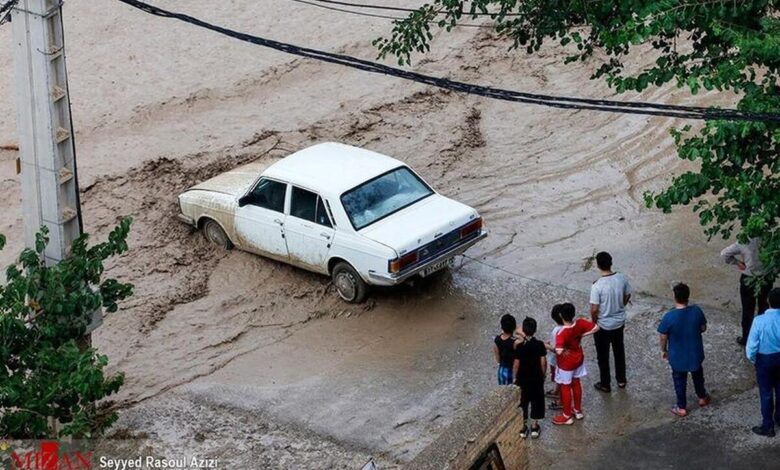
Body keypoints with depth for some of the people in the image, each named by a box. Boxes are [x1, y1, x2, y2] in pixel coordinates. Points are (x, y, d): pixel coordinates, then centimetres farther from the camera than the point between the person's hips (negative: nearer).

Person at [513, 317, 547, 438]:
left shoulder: (519, 346, -17)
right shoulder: (540, 345, -13)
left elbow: (516, 364, -11)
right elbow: (543, 362, -7)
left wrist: (515, 377, 4)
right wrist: (543, 375, 9)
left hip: (522, 379, -1)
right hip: (537, 378, 1)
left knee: (522, 402, 13)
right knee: (536, 401, 15)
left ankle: (523, 427, 19)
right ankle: (535, 427, 22)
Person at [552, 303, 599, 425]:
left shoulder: (562, 332, -35)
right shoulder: (580, 323, -18)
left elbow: (559, 351, -44)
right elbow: (596, 328, -7)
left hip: (566, 363, -6)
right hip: (578, 359, 6)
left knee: (565, 387, 13)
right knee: (576, 384, 24)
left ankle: (567, 416, 27)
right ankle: (578, 410, 41)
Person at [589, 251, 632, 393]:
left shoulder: (597, 286, -28)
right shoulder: (621, 278, -12)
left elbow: (594, 309, -22)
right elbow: (627, 296, 4)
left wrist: (594, 322, -3)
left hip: (603, 326, -5)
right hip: (619, 322, 5)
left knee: (603, 356, 14)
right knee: (619, 351, 24)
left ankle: (605, 385, 28)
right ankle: (621, 380, 39)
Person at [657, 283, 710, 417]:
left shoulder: (669, 317, -27)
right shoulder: (696, 311, -19)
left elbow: (663, 337, -14)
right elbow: (703, 328, -3)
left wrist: (663, 350, 5)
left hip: (677, 355, -2)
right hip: (695, 352, 3)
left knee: (679, 380, 19)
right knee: (697, 375, 29)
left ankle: (682, 407, 32)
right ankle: (702, 398, 49)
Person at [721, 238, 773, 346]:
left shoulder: (744, 243, -19)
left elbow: (724, 254, -17)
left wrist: (737, 263, -5)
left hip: (749, 280, -2)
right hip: (766, 279, 2)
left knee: (748, 310, 11)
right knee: (764, 308, 19)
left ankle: (746, 339, 21)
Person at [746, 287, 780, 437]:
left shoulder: (760, 321, -26)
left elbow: (752, 344, -19)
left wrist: (752, 358, 1)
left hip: (765, 359, -3)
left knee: (766, 393, 10)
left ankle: (768, 427, 19)